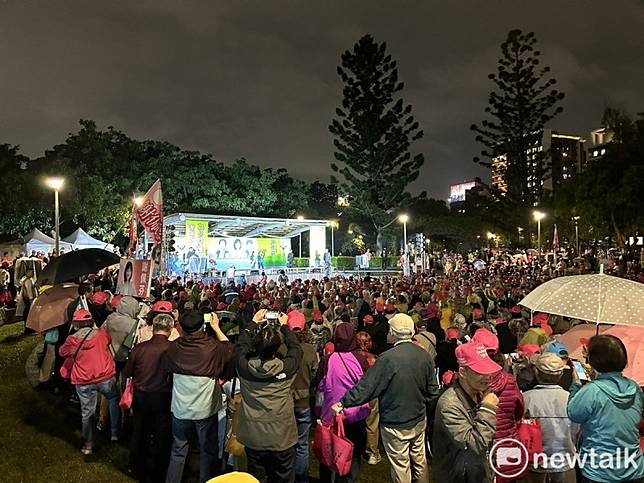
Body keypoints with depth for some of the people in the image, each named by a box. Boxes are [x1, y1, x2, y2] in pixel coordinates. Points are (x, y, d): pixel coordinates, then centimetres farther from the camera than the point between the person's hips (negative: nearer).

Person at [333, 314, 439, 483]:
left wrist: (343, 403, -11)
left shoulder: (388, 358, -24)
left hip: (395, 425, -5)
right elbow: (432, 391, 2)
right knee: (420, 462, 22)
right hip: (419, 421, 5)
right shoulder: (424, 355, -7)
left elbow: (367, 386, -21)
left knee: (401, 467, 11)